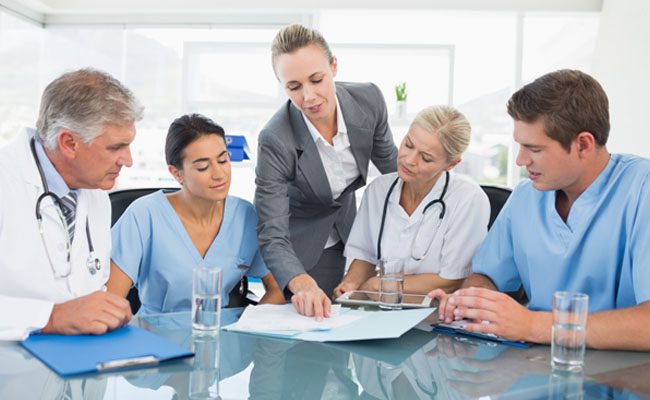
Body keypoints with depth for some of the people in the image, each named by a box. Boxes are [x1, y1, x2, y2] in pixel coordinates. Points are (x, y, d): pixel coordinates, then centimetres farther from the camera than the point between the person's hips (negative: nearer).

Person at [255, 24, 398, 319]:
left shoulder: (369, 99, -19)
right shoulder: (275, 140, -31)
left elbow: (389, 162, 0)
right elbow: (273, 237, -32)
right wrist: (303, 284, -51)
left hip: (348, 233, 4)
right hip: (297, 249, -4)